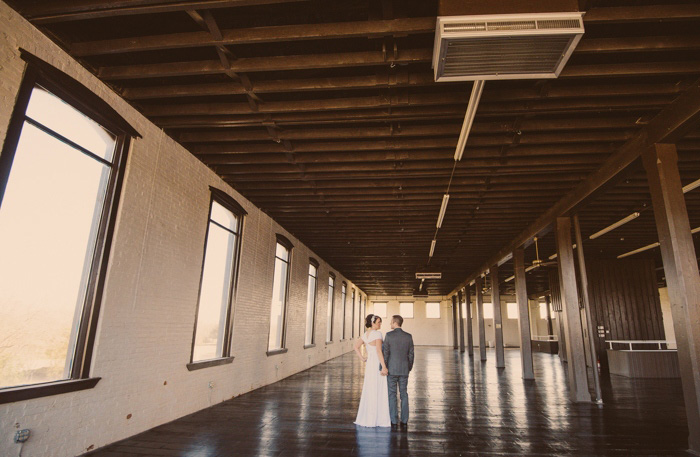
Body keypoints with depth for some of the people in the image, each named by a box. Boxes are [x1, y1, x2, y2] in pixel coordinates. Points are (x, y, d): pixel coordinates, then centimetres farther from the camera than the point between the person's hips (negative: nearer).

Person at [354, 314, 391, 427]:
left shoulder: (365, 334, 10)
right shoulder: (377, 333, -16)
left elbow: (356, 347, 13)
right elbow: (379, 351, -23)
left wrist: (363, 358, 8)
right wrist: (384, 367, -21)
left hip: (369, 364, 8)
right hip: (378, 364, -8)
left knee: (369, 391, 13)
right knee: (379, 392, 0)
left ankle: (367, 418, 18)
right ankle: (378, 419, 4)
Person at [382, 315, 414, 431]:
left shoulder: (389, 335, -12)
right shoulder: (409, 336, -2)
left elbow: (385, 353, -11)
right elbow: (411, 355, 1)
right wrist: (409, 369, 15)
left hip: (391, 369, -3)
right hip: (404, 370, 3)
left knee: (392, 395, 5)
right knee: (404, 395, 12)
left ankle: (394, 422, 6)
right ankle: (404, 422, 13)